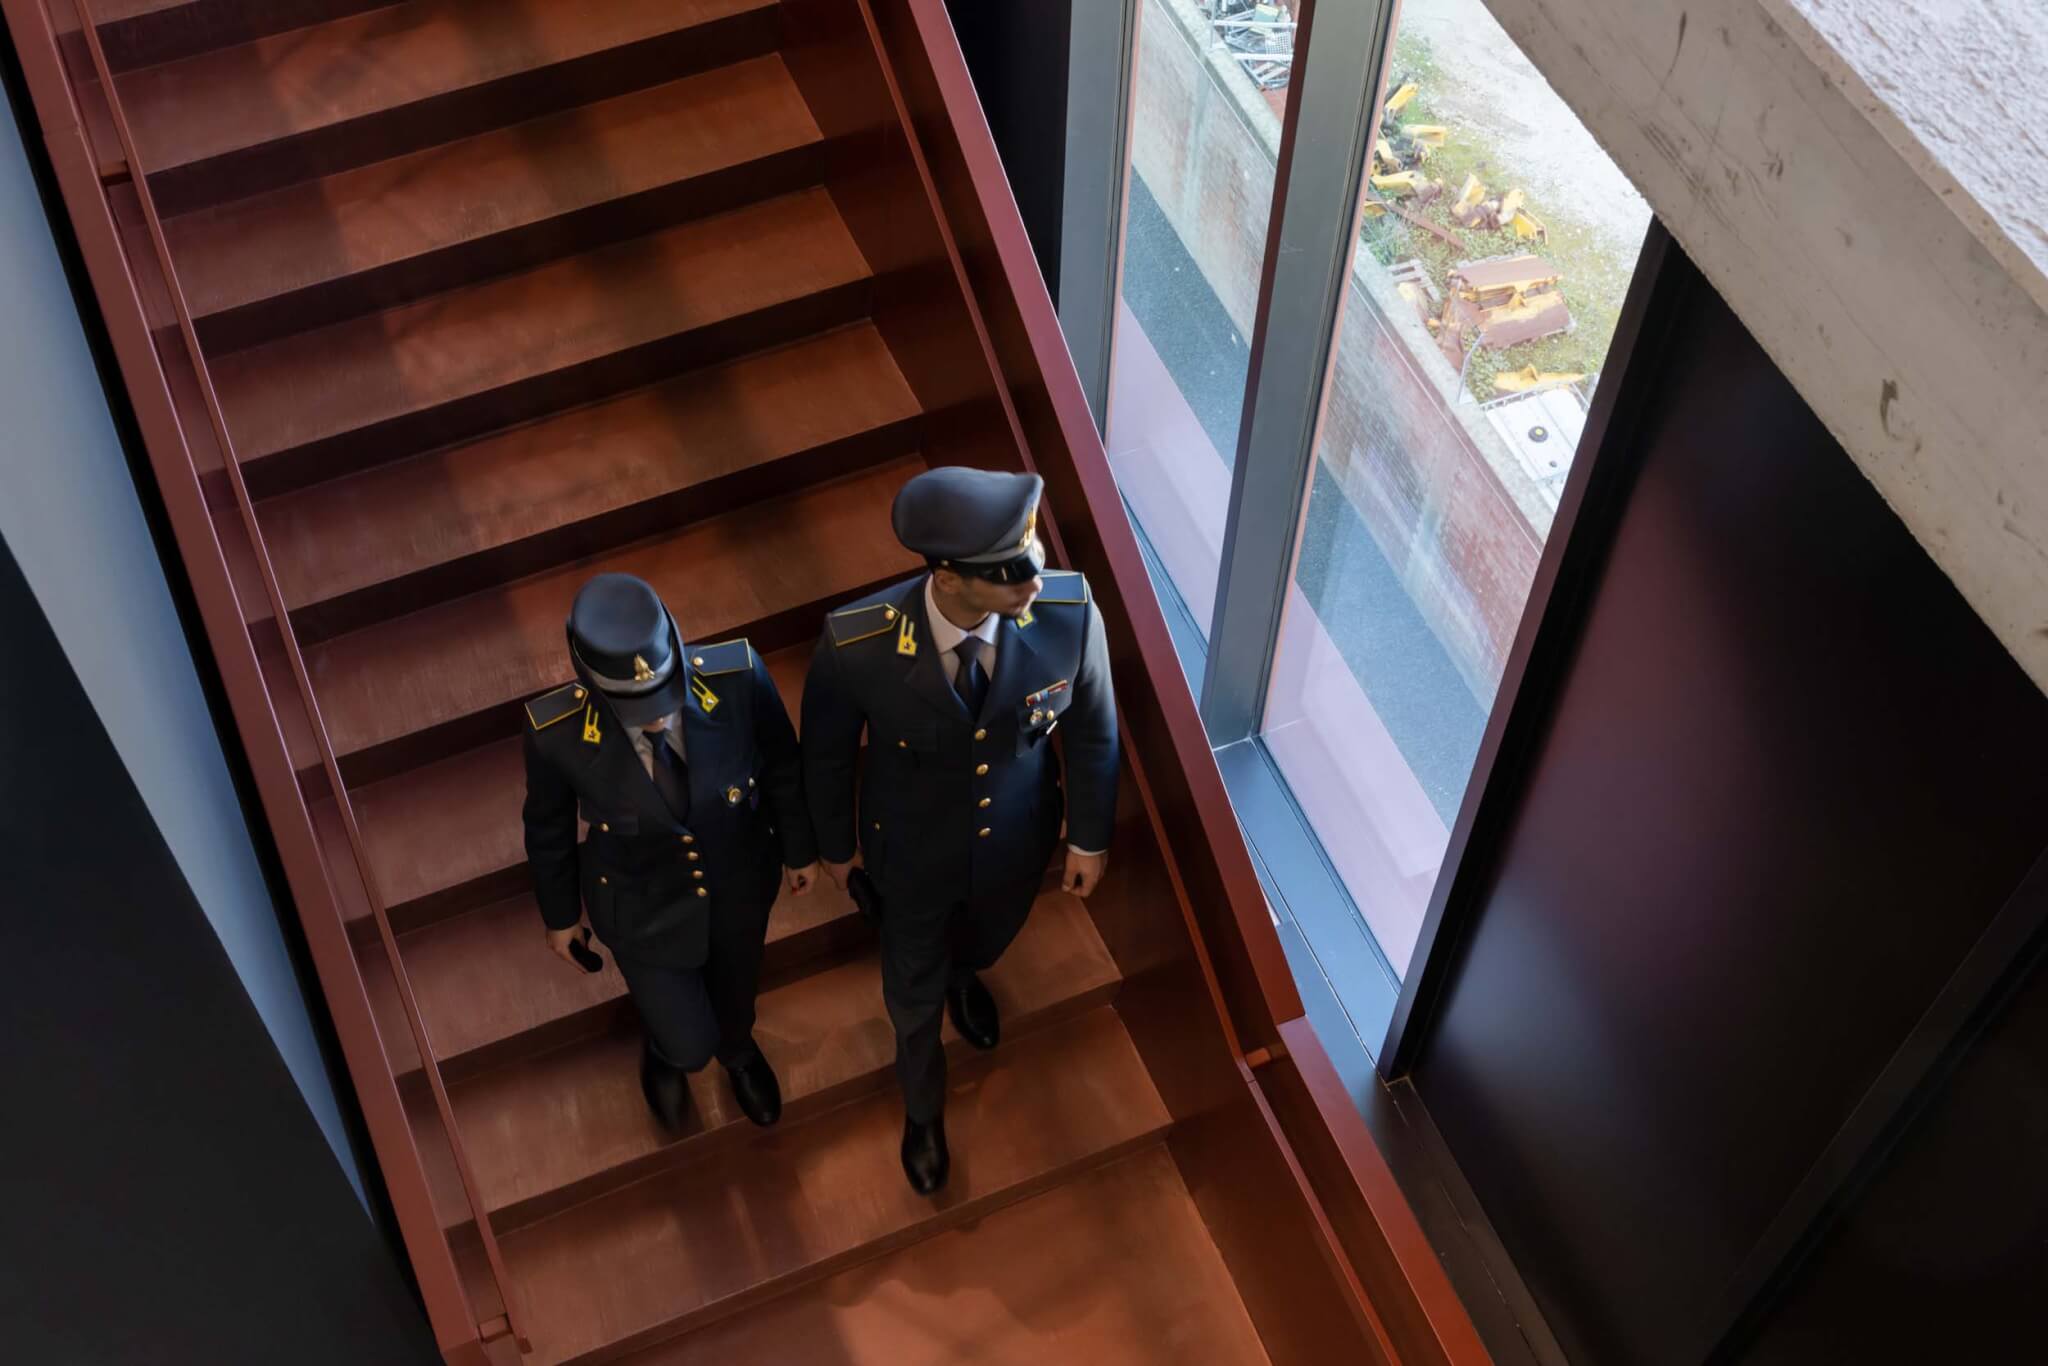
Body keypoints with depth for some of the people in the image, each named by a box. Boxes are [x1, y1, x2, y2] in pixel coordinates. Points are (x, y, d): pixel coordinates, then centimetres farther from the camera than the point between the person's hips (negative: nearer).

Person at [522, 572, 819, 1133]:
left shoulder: (738, 676, -35)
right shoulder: (557, 732, -35)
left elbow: (782, 767, -12)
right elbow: (548, 828, -12)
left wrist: (798, 849, 4)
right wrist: (560, 915, 5)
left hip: (739, 883, 2)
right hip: (644, 909, -2)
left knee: (735, 988, 32)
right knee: (689, 1047, 17)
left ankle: (737, 1048, 70)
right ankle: (664, 1049, 57)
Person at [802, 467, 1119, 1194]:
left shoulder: (1071, 616, -33)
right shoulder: (856, 645, -38)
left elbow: (1092, 733, -12)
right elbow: (826, 752, -15)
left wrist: (1091, 837, 2)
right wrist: (835, 845, 2)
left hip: (1017, 841, 2)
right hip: (913, 851, -2)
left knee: (987, 937, 36)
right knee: (914, 993, 26)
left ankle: (963, 975, 75)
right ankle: (924, 1109, 59)